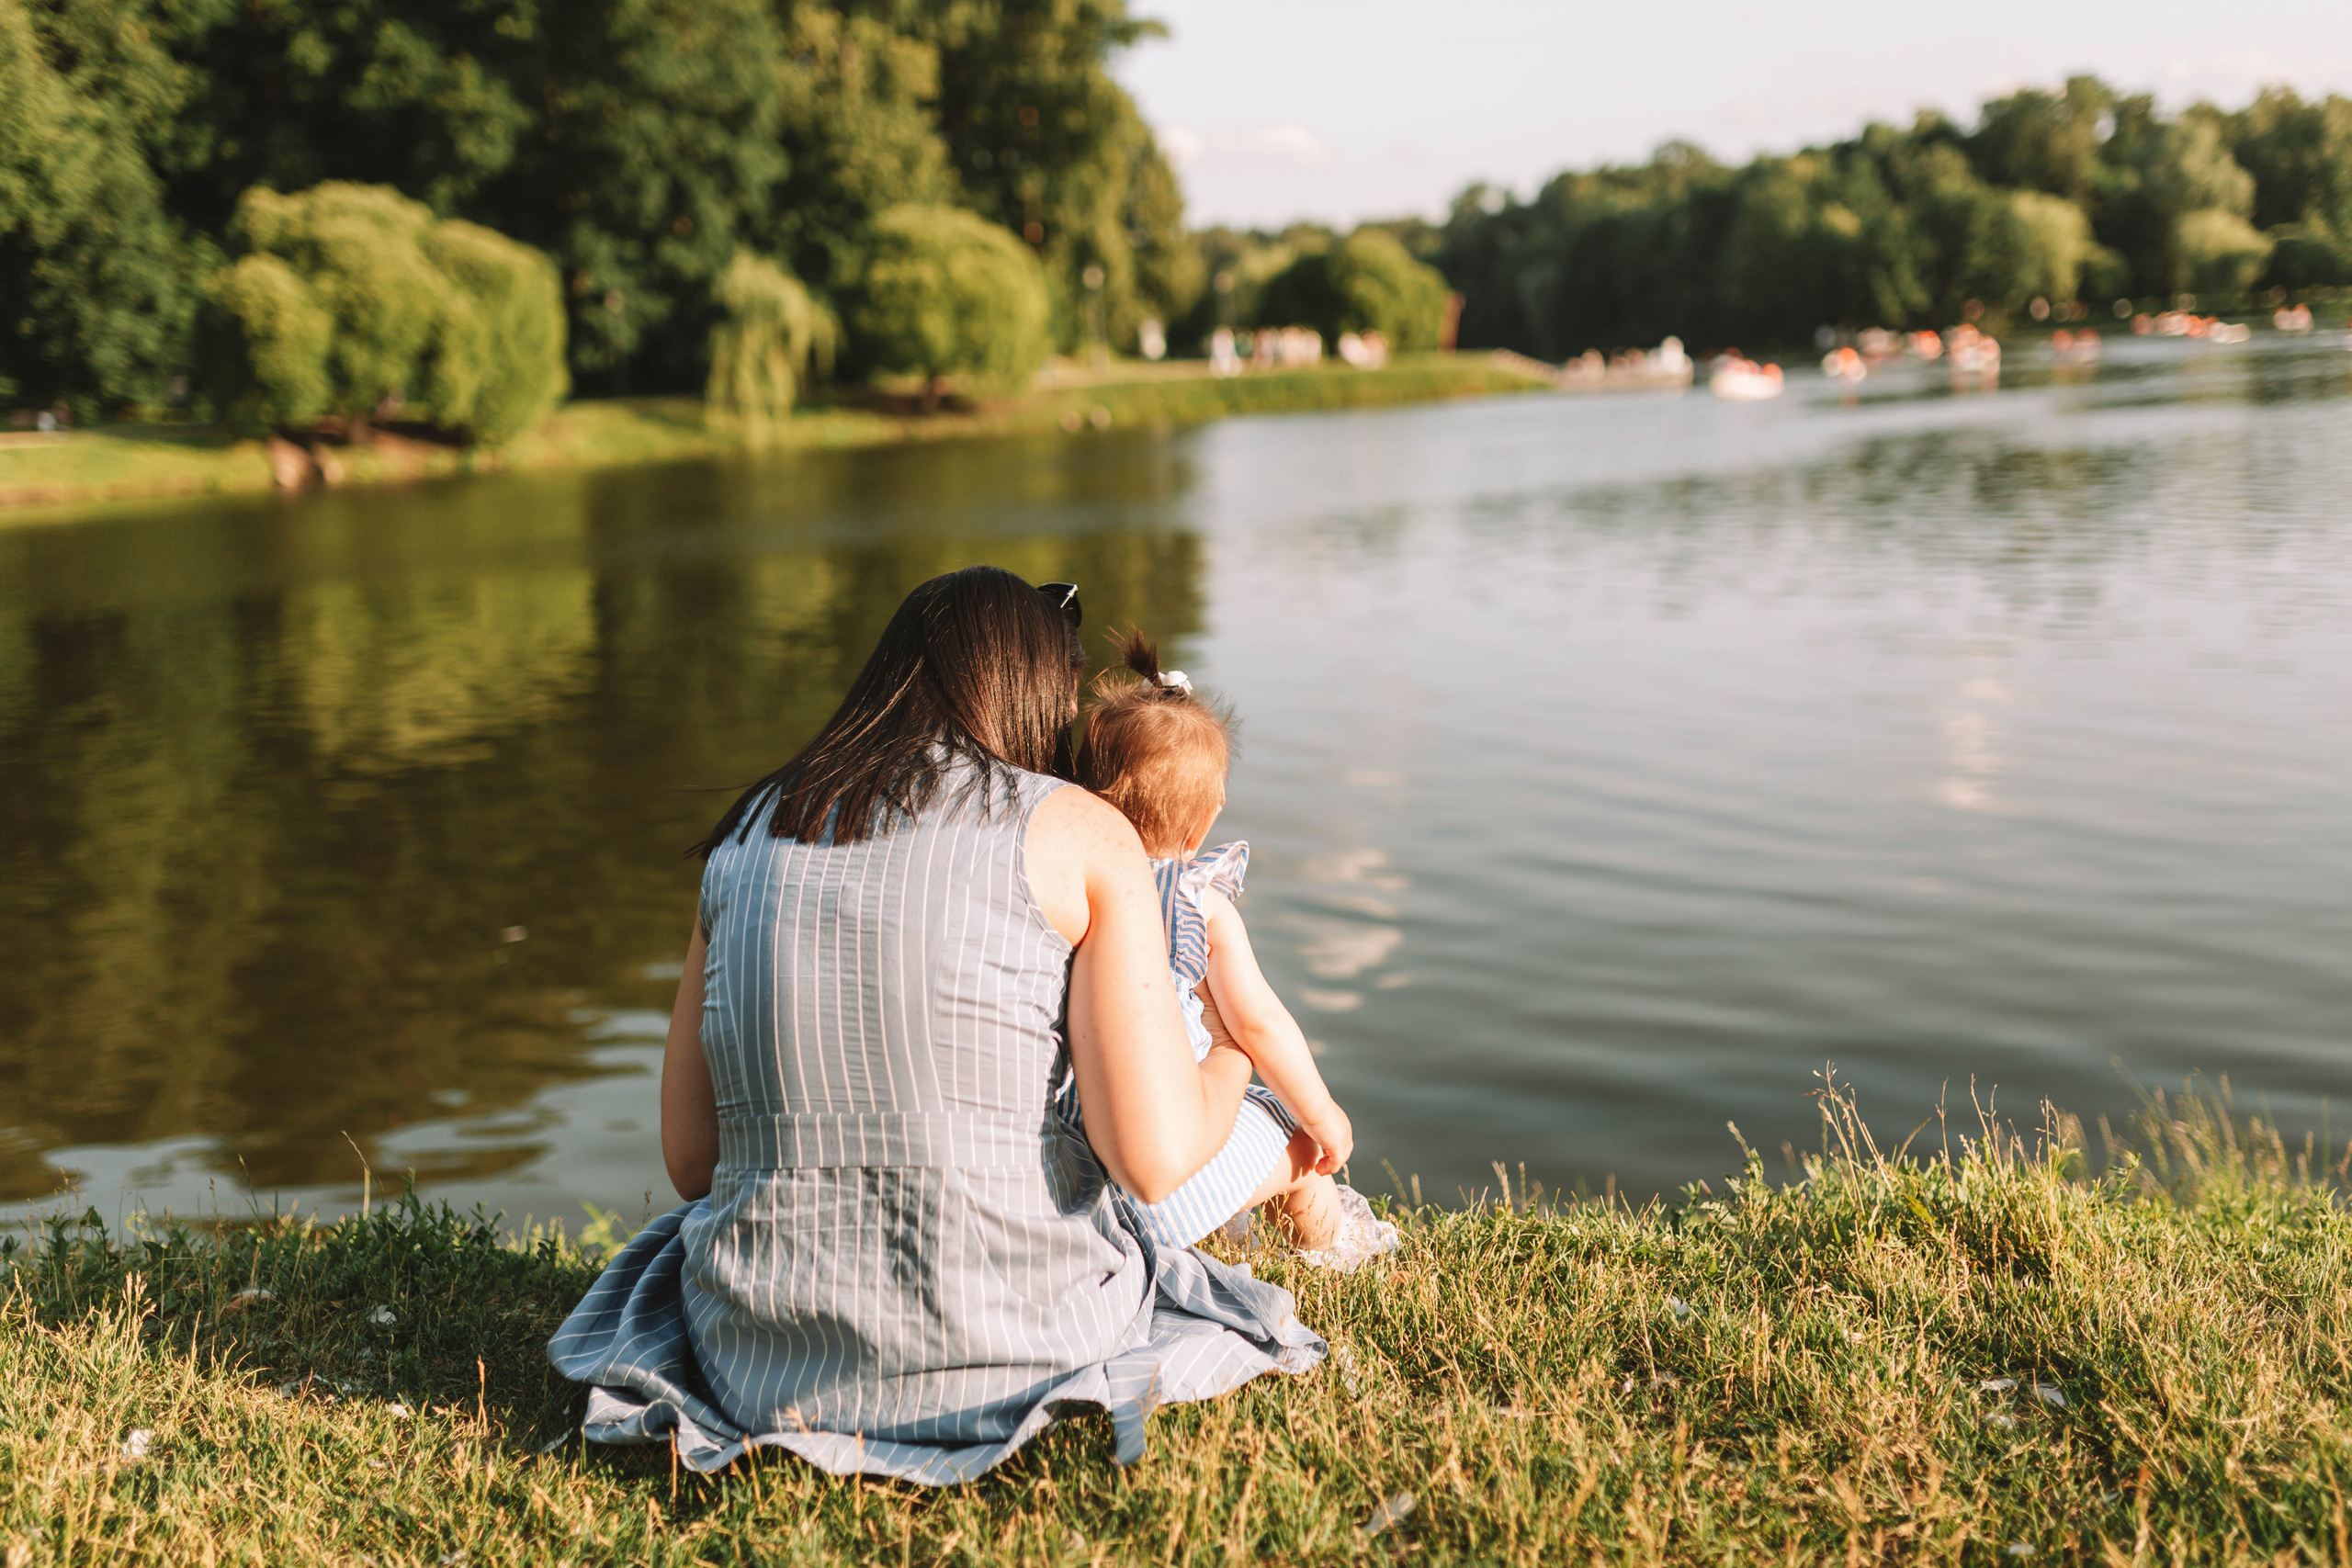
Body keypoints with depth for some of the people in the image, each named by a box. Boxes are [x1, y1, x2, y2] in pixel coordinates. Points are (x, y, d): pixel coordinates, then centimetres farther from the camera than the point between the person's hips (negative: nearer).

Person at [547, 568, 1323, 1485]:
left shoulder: (746, 839, 9)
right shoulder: (1081, 834, -5)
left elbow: (691, 1160, 9)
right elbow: (1156, 1158, -12)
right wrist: (1231, 1059, 11)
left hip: (764, 1363, 2)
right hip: (1010, 1337, -2)